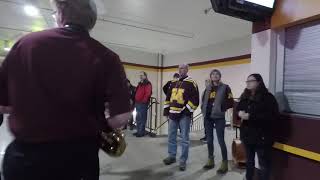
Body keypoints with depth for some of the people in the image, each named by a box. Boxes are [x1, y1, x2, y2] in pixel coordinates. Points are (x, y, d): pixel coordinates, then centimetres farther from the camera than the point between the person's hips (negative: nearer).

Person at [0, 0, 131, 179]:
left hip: (24, 154, 1)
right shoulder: (105, 56, -13)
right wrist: (101, 126, 2)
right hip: (79, 154, 0)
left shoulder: (25, 43, -7)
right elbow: (121, 117, -19)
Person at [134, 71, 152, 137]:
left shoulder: (148, 84, -8)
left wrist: (143, 101, -19)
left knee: (142, 118, -6)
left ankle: (142, 132, 2)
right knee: (138, 118, 14)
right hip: (138, 103, 10)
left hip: (143, 104, -10)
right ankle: (138, 131, 24)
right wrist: (136, 101, 16)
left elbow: (148, 94, -19)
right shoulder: (140, 84, 20)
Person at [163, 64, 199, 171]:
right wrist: (166, 110, 11)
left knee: (184, 138, 2)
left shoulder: (191, 83, -5)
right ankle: (172, 156, 29)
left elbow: (195, 100, -11)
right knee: (171, 136, 13)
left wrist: (187, 110, -16)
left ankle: (183, 161, 14)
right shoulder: (173, 83, 14)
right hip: (173, 113, 6)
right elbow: (168, 97, 18)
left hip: (184, 115, -6)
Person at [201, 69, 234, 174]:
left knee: (221, 141, -3)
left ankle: (224, 163, 12)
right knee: (209, 140, 12)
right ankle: (210, 160, 27)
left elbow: (230, 103, -7)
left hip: (219, 117, -5)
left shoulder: (225, 88, -1)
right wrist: (204, 109, 5)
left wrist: (220, 108, -12)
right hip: (208, 117, 5)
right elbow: (203, 100, 20)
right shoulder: (208, 88, 12)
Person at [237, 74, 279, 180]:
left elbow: (273, 116, -22)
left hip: (261, 136, -6)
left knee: (264, 164, 4)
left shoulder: (267, 97, -12)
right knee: (249, 161, 22)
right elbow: (238, 109, 18)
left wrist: (250, 116, -26)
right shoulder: (245, 96, 10)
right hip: (247, 134, 7)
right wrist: (240, 113, -7)